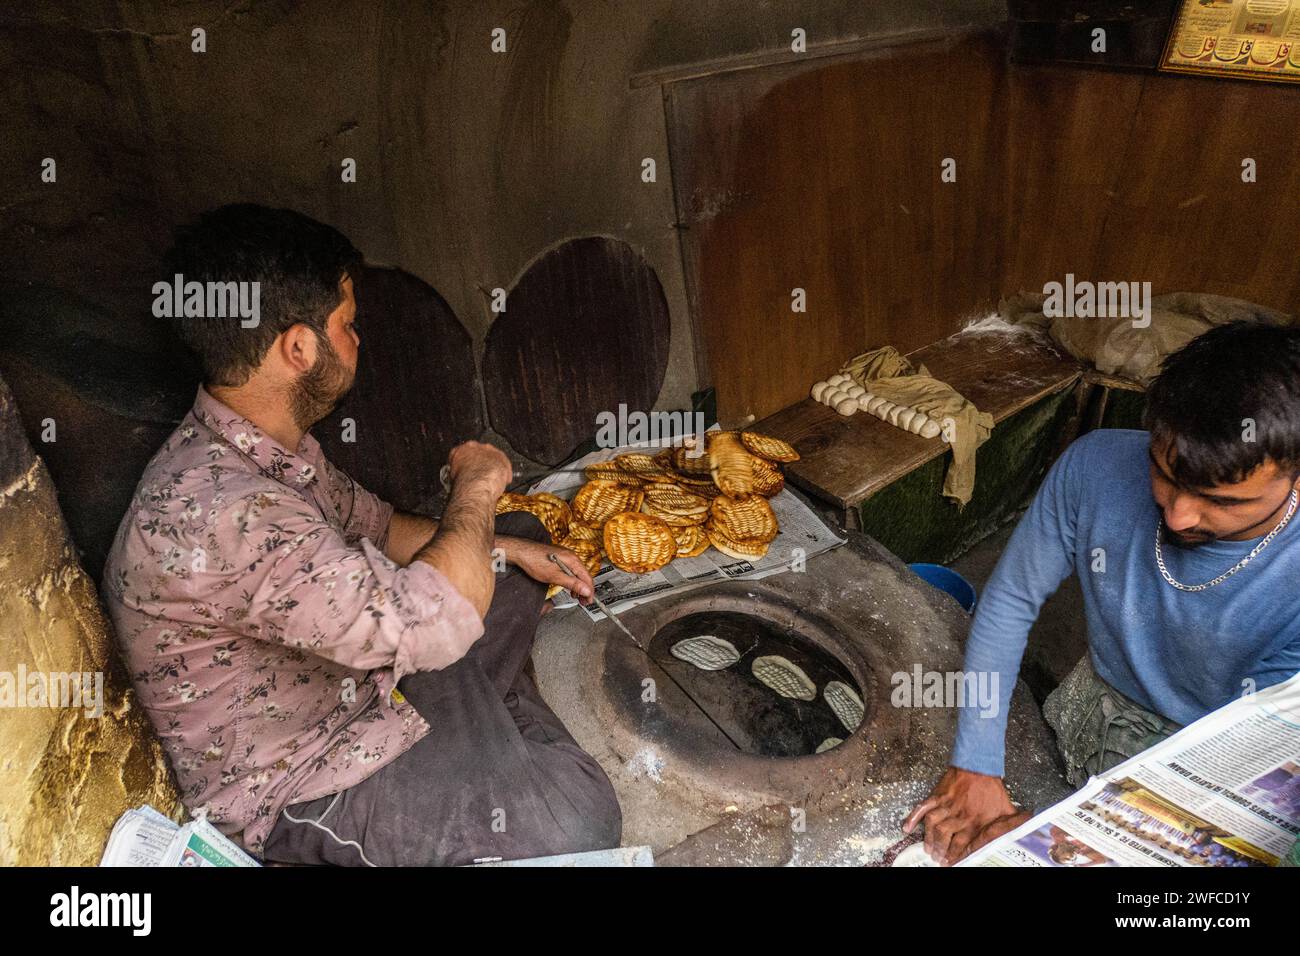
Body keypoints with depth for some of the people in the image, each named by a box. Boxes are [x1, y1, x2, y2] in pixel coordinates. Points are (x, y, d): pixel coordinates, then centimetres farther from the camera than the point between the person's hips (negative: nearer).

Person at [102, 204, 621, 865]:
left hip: (365, 674, 9)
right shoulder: (209, 516, -35)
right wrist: (474, 487, -20)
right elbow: (430, 621, -38)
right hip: (299, 785, -9)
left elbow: (373, 525, 14)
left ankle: (506, 712, 27)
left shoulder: (274, 446, -3)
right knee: (577, 822, -26)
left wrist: (510, 548, 3)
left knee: (523, 536, 16)